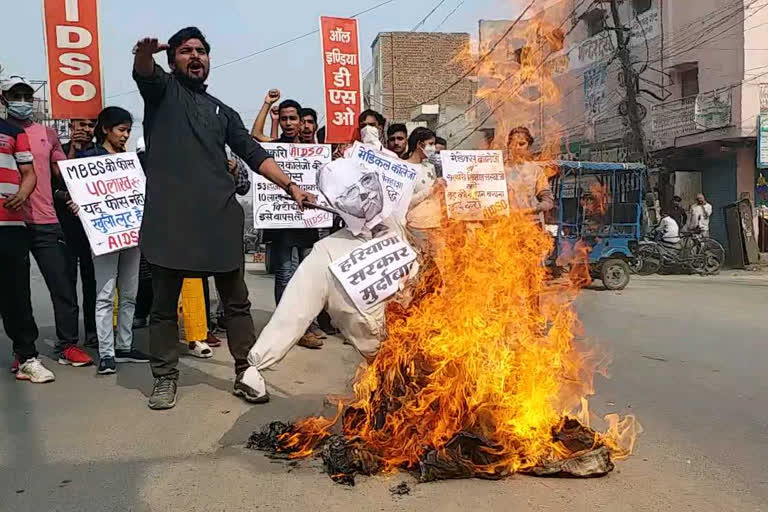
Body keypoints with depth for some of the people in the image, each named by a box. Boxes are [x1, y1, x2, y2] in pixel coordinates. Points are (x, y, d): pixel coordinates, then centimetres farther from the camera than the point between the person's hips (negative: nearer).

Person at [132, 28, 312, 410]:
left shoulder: (223, 112, 23)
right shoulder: (162, 89, 13)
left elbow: (254, 154, 16)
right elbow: (144, 72, -10)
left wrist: (290, 185, 3)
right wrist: (144, 53, -35)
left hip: (220, 215, 3)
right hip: (170, 214, -3)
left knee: (236, 302, 5)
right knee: (164, 303, 4)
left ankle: (246, 372, 17)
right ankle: (165, 378, 18)